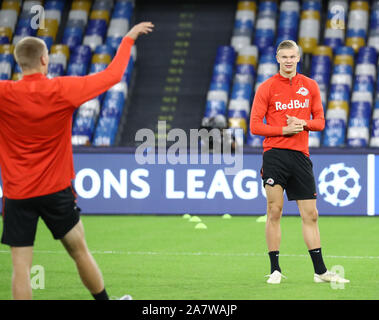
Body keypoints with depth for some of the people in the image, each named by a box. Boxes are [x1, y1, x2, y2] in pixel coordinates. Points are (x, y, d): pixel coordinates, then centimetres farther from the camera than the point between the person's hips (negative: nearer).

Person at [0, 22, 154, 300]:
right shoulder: (62, 90, -8)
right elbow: (112, 75, 3)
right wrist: (128, 39, 16)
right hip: (56, 190, 1)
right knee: (79, 250, 18)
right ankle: (104, 301, 33)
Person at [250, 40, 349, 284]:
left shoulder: (310, 86, 10)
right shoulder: (266, 88, 1)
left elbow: (320, 122, 12)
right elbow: (255, 126, -1)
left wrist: (303, 123, -9)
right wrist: (284, 130, -13)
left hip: (300, 155, 3)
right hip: (275, 153, -3)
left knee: (310, 214, 4)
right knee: (274, 211, -5)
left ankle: (320, 271, 8)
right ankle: (275, 270, 0)